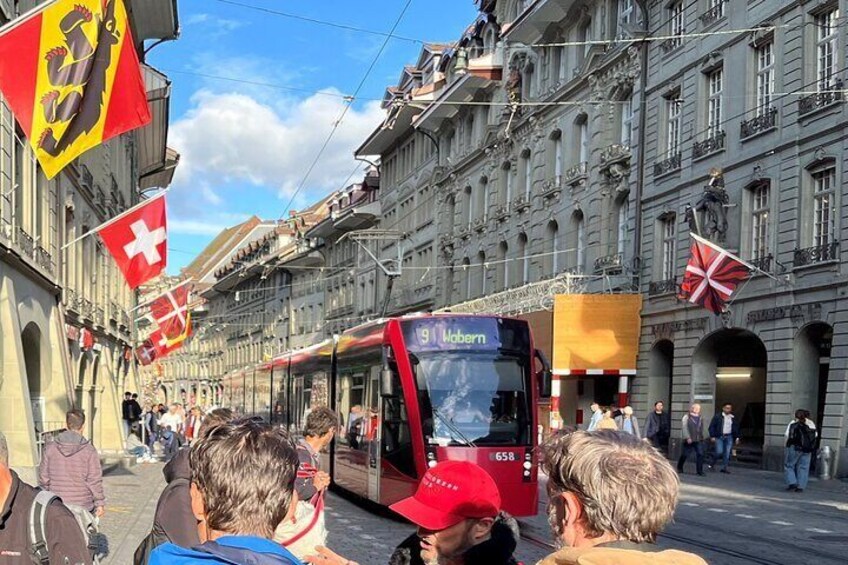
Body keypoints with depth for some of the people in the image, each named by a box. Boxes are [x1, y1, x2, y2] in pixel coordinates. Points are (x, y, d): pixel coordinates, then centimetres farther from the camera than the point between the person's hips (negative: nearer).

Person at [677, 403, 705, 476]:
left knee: (700, 454, -8)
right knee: (685, 454, 4)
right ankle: (679, 468, 24)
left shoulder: (699, 418, 12)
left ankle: (700, 470, -4)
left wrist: (702, 437, 12)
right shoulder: (686, 417, -3)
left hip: (699, 440, 4)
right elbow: (684, 428, -9)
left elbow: (701, 428, 18)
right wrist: (687, 437, -16)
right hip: (689, 440, -4)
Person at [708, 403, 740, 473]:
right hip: (719, 437, -4)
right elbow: (712, 427, -3)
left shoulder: (733, 418, 11)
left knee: (727, 453, 1)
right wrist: (712, 436, -10)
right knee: (719, 452, -12)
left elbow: (736, 428, 18)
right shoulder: (717, 416, -2)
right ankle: (712, 464, 10)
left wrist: (737, 437, 10)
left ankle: (724, 467, 8)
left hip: (729, 437, 4)